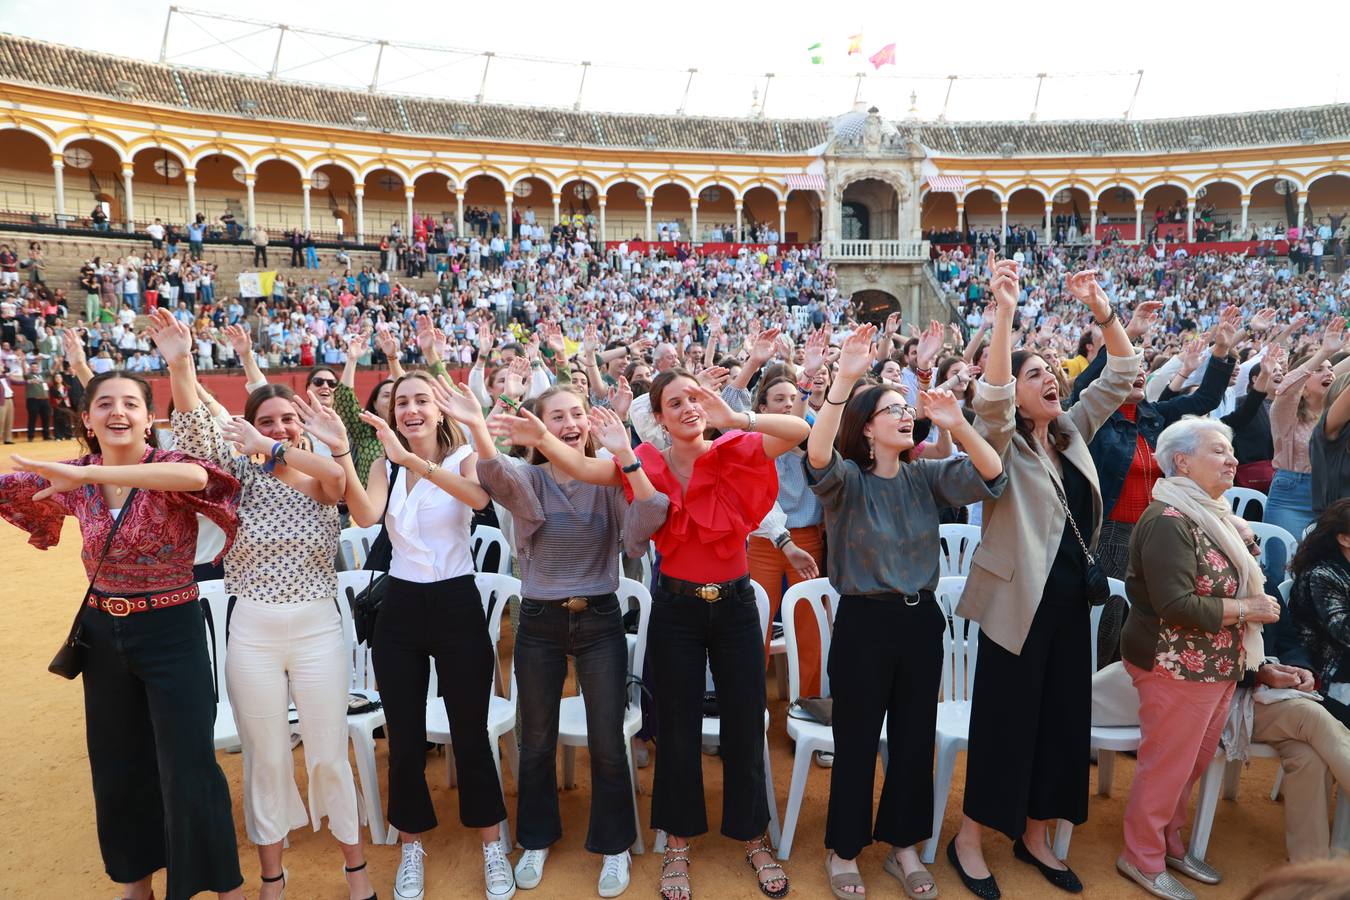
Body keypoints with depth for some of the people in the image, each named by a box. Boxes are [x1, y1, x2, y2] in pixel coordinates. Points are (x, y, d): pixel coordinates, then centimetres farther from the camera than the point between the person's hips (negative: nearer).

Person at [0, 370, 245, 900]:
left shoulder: (168, 467, -15)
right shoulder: (74, 478, 0)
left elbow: (196, 476, -39)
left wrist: (88, 474, -40)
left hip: (171, 632, -5)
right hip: (102, 633, 5)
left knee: (189, 769, -1)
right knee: (116, 764, 19)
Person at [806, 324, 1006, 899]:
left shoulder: (927, 476, 2)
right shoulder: (847, 479, -10)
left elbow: (990, 479, -11)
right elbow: (817, 456, -33)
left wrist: (956, 424, -25)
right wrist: (844, 380, -42)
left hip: (921, 619, 5)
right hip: (864, 621, -4)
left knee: (915, 738, 16)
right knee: (856, 743, 8)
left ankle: (903, 846, 35)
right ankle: (844, 850, 28)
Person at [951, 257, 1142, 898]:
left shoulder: (1072, 431, 8)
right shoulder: (1000, 443, -10)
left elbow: (1123, 375, 9)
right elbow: (990, 397, -31)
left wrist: (1103, 312, -5)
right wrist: (1004, 313, -38)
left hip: (1070, 601, 7)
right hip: (1019, 602, -7)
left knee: (1062, 718, 15)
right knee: (1005, 722, 2)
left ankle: (1034, 836, 32)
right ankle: (969, 840, 19)